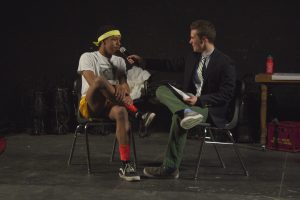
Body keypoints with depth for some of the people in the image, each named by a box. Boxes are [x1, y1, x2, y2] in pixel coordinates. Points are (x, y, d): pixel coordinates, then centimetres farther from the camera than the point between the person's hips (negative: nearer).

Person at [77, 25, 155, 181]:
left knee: (121, 112, -37)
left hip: (111, 105, 3)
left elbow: (124, 83, 5)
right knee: (100, 79, -37)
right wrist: (116, 90, -30)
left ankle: (125, 165, -41)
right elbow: (93, 82, -16)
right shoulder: (88, 57, 2)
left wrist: (122, 89, -22)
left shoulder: (119, 61, 19)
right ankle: (137, 115, -34)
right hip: (90, 105, -3)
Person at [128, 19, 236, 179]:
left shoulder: (225, 63, -11)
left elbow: (226, 95, -15)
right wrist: (143, 61, 17)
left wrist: (199, 99, -23)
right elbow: (171, 65, 20)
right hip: (189, 102, 7)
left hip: (211, 110, -7)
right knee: (161, 90, -16)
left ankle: (171, 168, -28)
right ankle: (187, 113, -39)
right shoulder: (192, 57, 11)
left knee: (178, 117, -35)